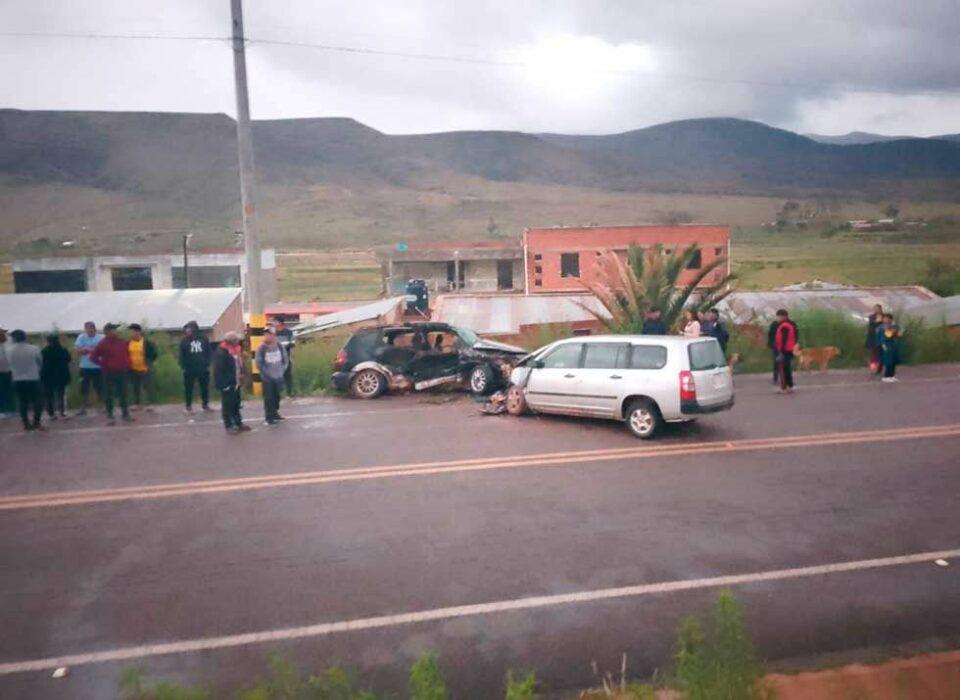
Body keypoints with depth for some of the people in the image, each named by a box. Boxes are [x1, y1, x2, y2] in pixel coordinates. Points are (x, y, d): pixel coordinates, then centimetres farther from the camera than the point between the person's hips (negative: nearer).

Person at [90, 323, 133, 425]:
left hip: (121, 372, 3)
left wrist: (127, 366, 9)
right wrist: (103, 365, -6)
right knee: (109, 395, 2)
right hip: (108, 373, -3)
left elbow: (127, 354, 19)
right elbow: (93, 357, -4)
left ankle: (125, 414, 15)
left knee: (123, 394, 8)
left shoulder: (122, 342, 5)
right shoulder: (103, 344, -6)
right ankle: (110, 416, 8)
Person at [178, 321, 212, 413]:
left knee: (205, 387, 10)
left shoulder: (203, 339, 1)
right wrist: (183, 366, -9)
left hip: (203, 368, 1)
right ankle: (188, 406, 13)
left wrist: (207, 364, -2)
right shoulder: (184, 341, -1)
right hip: (189, 369, -1)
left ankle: (205, 404, 22)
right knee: (188, 388, 4)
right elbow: (182, 356, -2)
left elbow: (208, 352, 4)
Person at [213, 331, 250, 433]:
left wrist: (240, 373, 7)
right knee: (227, 406, 3)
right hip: (226, 384, -9)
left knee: (236, 404, 17)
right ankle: (229, 426, 13)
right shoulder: (221, 352, -21)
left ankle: (238, 423, 27)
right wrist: (223, 384, -21)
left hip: (235, 382, 9)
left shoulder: (235, 349, 7)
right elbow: (218, 370, -22)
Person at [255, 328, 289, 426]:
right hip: (267, 378, -3)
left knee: (277, 396, 15)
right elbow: (258, 364, -9)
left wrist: (282, 371, 0)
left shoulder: (280, 345, -3)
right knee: (268, 398, -1)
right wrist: (267, 374, -9)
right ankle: (269, 418, 8)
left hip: (279, 377, 3)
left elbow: (285, 359, 7)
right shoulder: (261, 348, -12)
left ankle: (275, 413, 32)